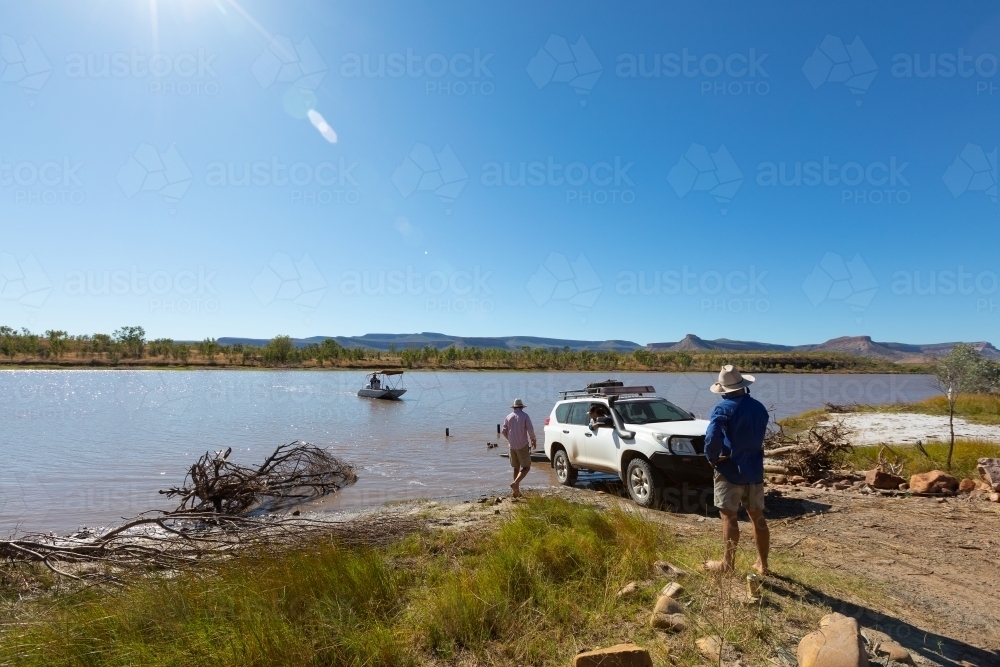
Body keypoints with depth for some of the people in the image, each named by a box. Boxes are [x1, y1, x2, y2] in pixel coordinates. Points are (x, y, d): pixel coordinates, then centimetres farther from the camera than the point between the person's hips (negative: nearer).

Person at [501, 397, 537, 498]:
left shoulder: (509, 417, 7)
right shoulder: (525, 416, -5)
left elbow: (503, 431, 5)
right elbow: (530, 429, -13)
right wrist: (533, 440, 4)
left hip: (512, 446, 5)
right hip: (522, 445, -5)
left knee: (516, 468, 15)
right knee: (526, 467, 4)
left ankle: (516, 490, 14)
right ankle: (516, 483, -18)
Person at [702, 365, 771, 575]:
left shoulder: (724, 408, -17)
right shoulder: (759, 407, 5)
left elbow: (712, 438, -27)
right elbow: (758, 436, 15)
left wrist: (712, 458, -11)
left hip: (730, 470, -6)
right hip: (754, 469, 6)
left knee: (729, 517, 2)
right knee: (757, 516, 15)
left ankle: (727, 563, 10)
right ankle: (762, 563, 25)